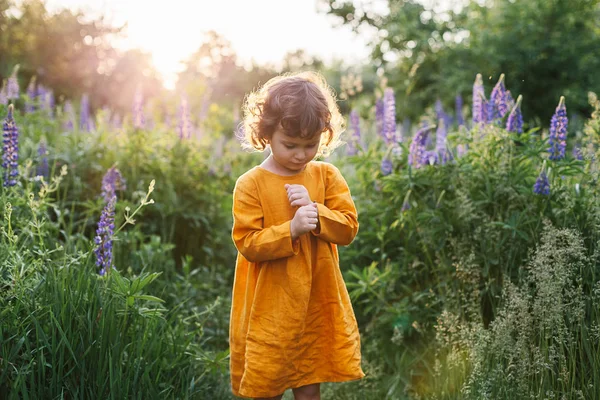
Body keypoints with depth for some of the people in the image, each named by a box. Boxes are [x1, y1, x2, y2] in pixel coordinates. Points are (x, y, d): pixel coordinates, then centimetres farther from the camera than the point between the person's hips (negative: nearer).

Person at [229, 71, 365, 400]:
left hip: (317, 304, 3)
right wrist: (291, 229, -27)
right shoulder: (251, 184, -10)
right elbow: (247, 243, -14)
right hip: (269, 308, -3)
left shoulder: (327, 176, 1)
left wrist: (314, 211, -20)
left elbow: (348, 228, -4)